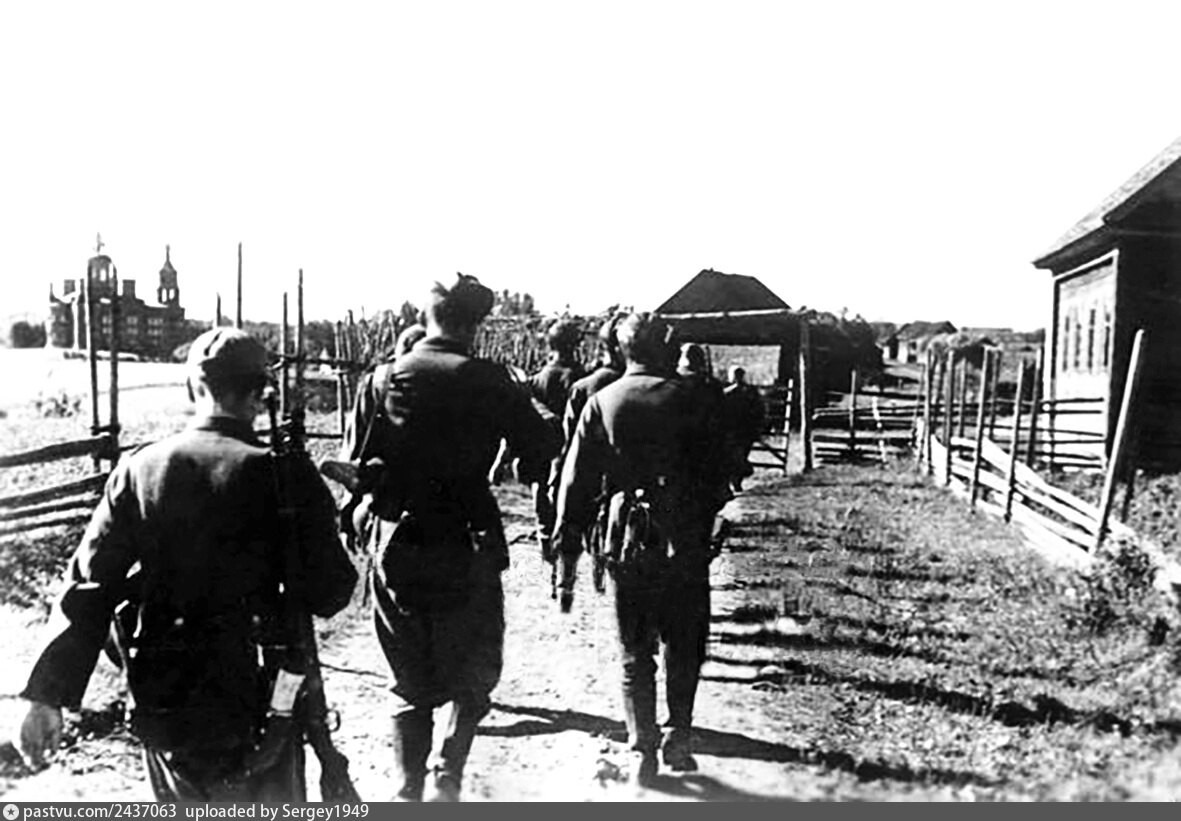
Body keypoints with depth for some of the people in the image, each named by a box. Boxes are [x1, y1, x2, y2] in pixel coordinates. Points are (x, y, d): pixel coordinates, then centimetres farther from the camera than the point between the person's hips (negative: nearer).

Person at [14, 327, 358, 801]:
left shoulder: (138, 469, -4)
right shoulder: (284, 473, -14)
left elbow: (88, 585, -5)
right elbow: (329, 594, -11)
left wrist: (48, 694, -2)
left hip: (162, 704, 4)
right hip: (254, 704, -3)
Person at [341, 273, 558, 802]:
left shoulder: (382, 378, -1)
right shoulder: (487, 381, -8)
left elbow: (353, 463, 0)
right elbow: (541, 450, -5)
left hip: (394, 548, 3)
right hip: (465, 548, -3)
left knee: (410, 683, 18)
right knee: (471, 672, 13)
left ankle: (408, 789, 20)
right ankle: (444, 775, -5)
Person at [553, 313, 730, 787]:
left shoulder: (601, 403, 2)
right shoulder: (686, 400, -1)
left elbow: (577, 480, 1)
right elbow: (714, 475, 0)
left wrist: (567, 549, 4)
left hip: (627, 539, 1)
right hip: (683, 539, -1)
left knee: (635, 655, 11)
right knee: (684, 646, 16)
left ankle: (643, 752, 12)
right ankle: (678, 736, 12)